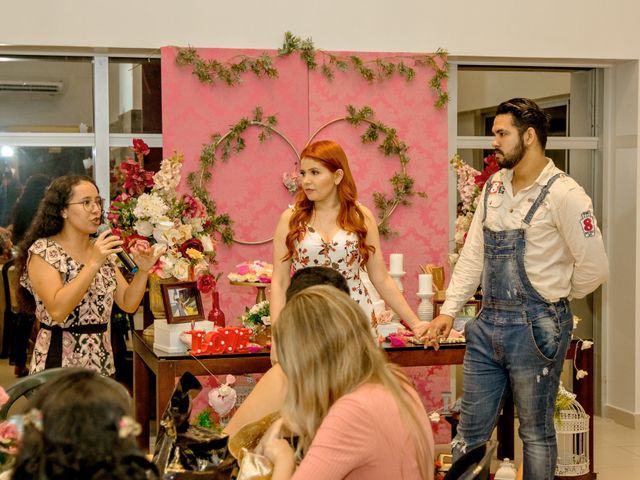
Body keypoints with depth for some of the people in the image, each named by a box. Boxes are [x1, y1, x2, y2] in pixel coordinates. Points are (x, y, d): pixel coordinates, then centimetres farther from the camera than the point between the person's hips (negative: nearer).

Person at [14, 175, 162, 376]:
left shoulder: (101, 249, 8)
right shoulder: (43, 250, -11)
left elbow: (128, 304, 6)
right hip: (60, 363, -6)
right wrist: (93, 264, -27)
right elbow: (57, 310, -24)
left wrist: (143, 270, -11)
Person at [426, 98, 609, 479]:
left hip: (535, 327, -6)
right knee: (470, 429, 12)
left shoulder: (564, 194, -14)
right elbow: (473, 253, 11)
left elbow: (594, 267, -15)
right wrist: (449, 311, 6)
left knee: (536, 432, 9)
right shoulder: (493, 187, 8)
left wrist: (555, 298, -1)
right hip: (488, 324, 6)